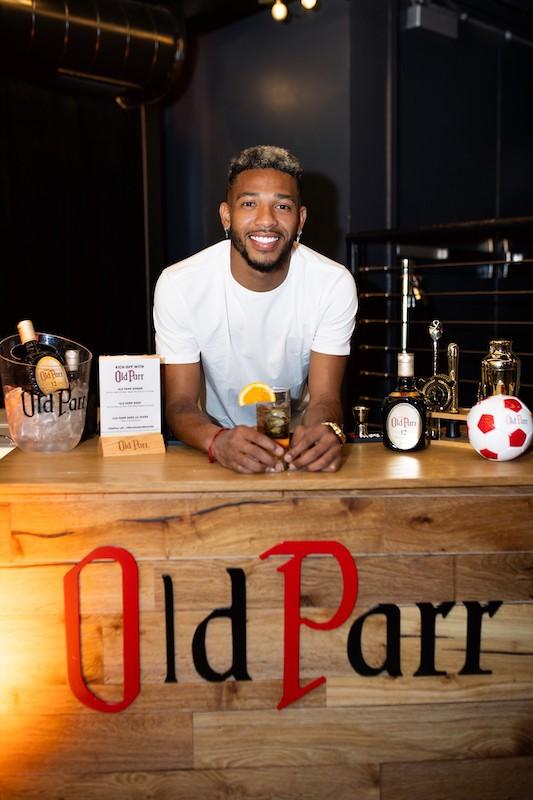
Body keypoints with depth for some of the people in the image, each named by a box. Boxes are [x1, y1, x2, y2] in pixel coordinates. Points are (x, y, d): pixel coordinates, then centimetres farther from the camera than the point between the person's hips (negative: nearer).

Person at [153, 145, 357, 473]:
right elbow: (180, 403, -14)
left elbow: (325, 398, -13)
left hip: (298, 444, 1)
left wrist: (326, 430, -37)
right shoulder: (178, 285, -15)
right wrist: (218, 441, -36)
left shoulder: (335, 283, -12)